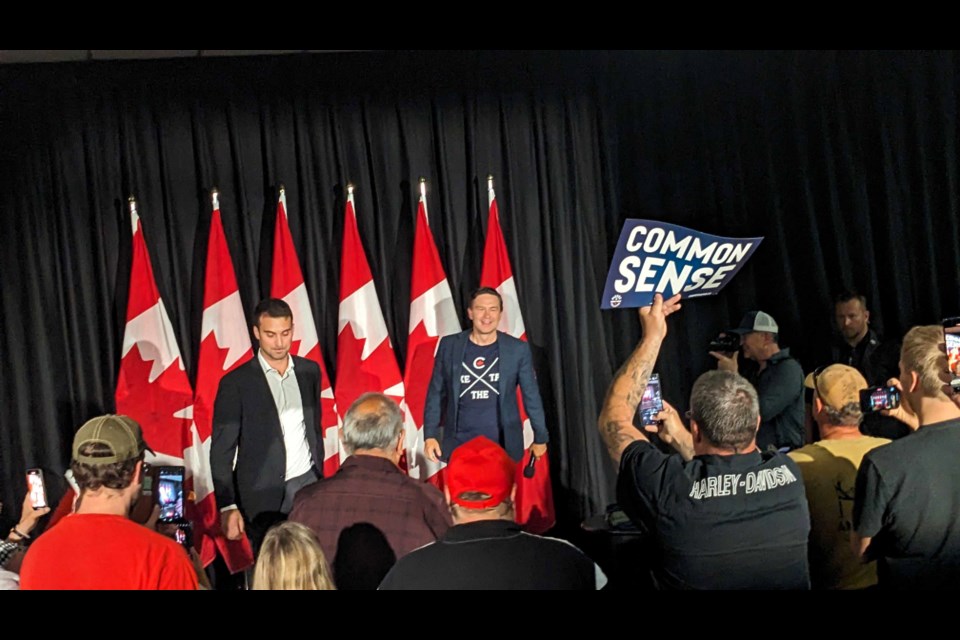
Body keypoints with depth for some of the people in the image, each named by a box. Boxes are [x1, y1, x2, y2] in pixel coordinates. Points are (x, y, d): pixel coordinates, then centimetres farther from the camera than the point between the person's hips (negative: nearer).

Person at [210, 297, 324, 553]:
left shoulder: (309, 370, 7)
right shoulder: (236, 383, -6)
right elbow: (221, 451, -4)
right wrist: (227, 507, -10)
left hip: (306, 484, 3)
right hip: (263, 495, -3)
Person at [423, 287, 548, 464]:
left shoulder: (518, 349, -2)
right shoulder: (449, 345, 0)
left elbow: (531, 396, 5)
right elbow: (436, 393, 5)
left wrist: (540, 437, 10)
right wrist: (430, 435, 0)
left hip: (503, 445, 0)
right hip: (459, 443, 1)